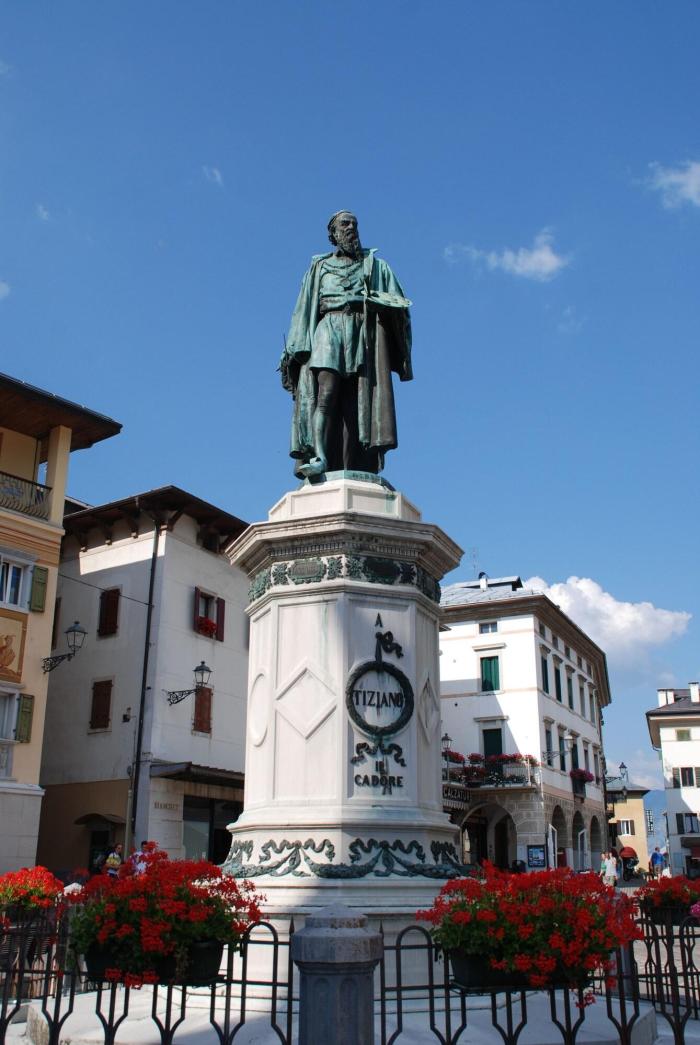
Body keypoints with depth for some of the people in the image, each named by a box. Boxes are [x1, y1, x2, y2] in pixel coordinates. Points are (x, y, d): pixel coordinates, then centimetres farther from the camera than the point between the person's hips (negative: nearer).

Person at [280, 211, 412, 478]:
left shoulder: (375, 266, 24)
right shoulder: (320, 266, 23)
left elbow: (397, 301, 13)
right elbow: (305, 308, 15)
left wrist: (380, 302, -11)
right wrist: (296, 348, 3)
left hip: (364, 334, 1)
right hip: (329, 329, -1)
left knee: (357, 401, -11)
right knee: (326, 391, -22)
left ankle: (353, 472, -17)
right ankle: (319, 456, -35)